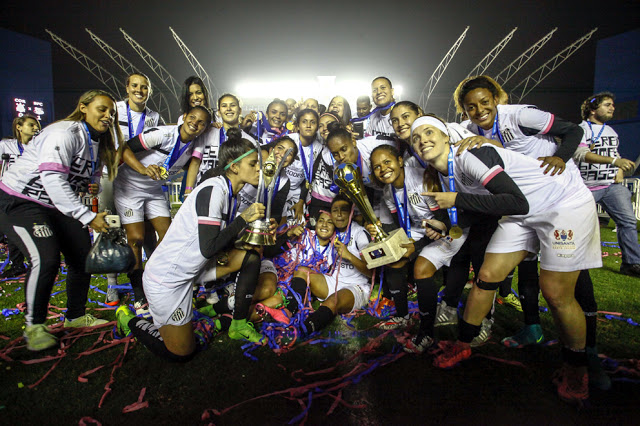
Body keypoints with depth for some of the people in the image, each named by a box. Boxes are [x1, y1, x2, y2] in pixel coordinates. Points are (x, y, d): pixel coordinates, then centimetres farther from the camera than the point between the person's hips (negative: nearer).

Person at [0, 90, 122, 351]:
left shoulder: (97, 142, 6)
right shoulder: (65, 133, -23)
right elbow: (53, 180, -33)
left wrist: (92, 186, -4)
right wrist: (88, 217, -36)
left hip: (57, 206, 9)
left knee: (83, 256, 3)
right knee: (46, 259, -24)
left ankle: (75, 316, 21)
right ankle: (34, 326, -3)